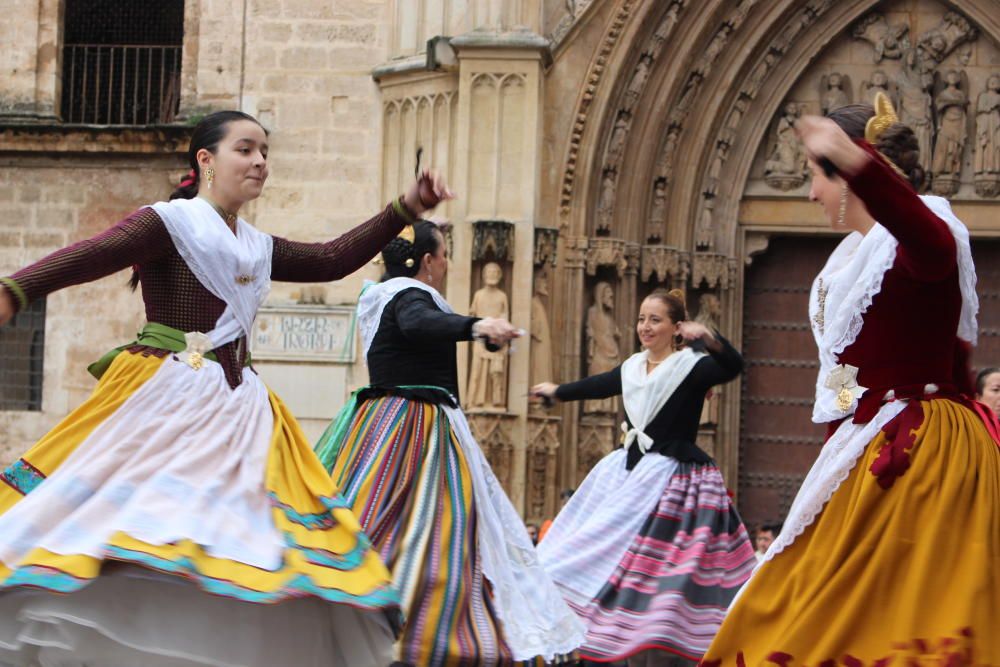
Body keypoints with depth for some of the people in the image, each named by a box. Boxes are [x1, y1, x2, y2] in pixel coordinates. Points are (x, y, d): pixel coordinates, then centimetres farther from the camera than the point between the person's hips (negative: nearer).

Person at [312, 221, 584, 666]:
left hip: (376, 422, 10)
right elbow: (418, 324, -35)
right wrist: (477, 326, -50)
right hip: (417, 425, -10)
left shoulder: (379, 298, 18)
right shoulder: (411, 296, -12)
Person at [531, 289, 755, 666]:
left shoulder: (691, 367, -10)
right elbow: (596, 387, 29)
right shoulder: (631, 369, 11)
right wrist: (556, 392, 46)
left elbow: (732, 367, -28)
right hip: (629, 476, 8)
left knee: (656, 578, -9)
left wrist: (709, 339, -47)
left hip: (675, 484, -8)